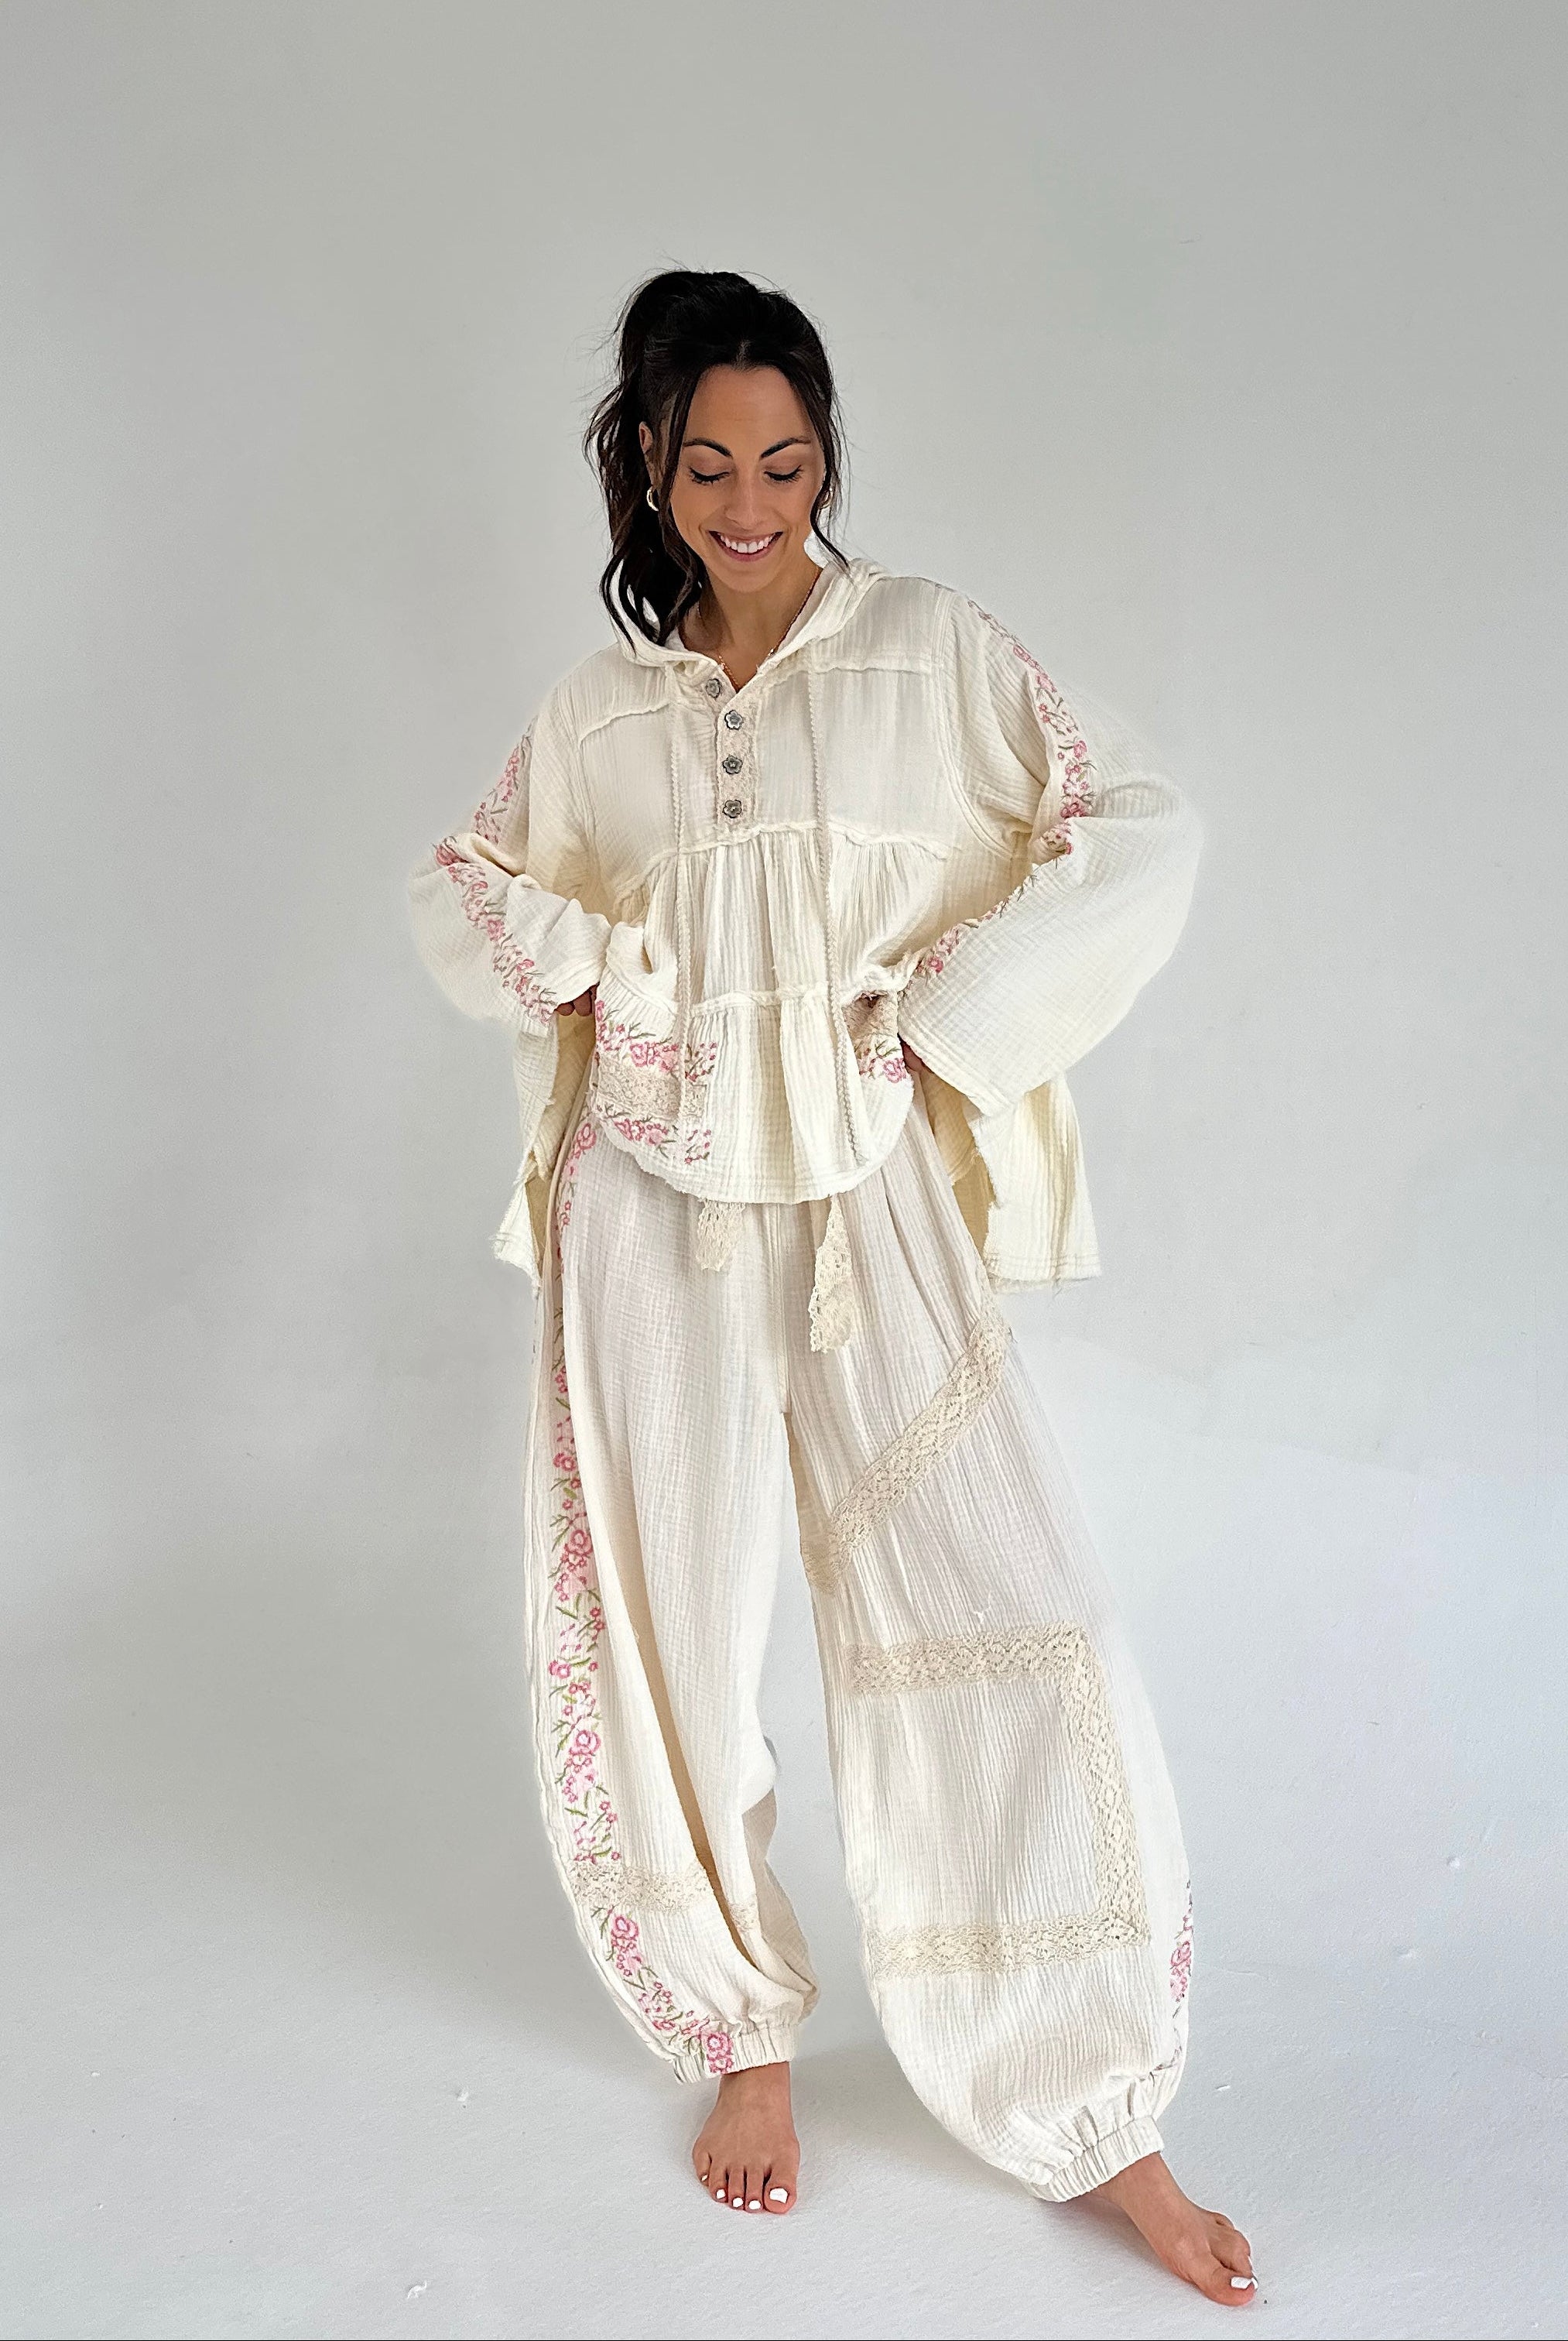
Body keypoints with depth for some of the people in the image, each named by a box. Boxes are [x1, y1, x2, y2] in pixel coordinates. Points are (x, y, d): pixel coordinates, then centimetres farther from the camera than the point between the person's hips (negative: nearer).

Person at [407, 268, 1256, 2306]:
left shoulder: (933, 650, 3)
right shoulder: (599, 711, 10)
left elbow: (1143, 831, -1)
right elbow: (460, 889, 21)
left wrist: (937, 1011, -7)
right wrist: (580, 970, 1)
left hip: (874, 1198, -2)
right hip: (655, 1205, 3)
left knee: (994, 1629, -8)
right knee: (665, 1627, 6)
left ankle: (1097, 2118, 8)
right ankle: (744, 2037, 28)